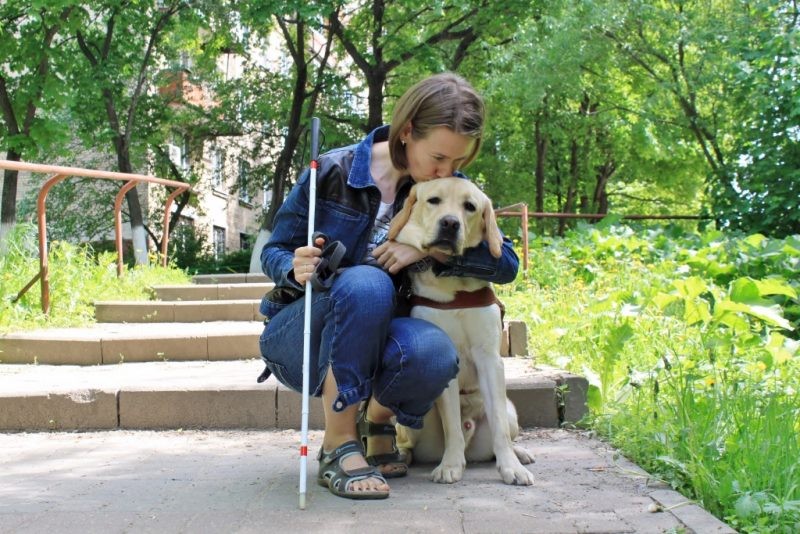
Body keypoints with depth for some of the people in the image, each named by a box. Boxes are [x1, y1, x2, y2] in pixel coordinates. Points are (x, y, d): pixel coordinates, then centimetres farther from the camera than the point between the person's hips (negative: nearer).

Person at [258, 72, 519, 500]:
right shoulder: (332, 172, -12)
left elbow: (506, 263, -8)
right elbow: (274, 253, -5)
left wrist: (430, 249, -22)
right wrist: (296, 270, -29)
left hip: (370, 344, 3)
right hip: (300, 335, -2)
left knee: (433, 354, -34)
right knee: (366, 282, -36)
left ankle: (378, 418, 2)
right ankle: (338, 446, -24)